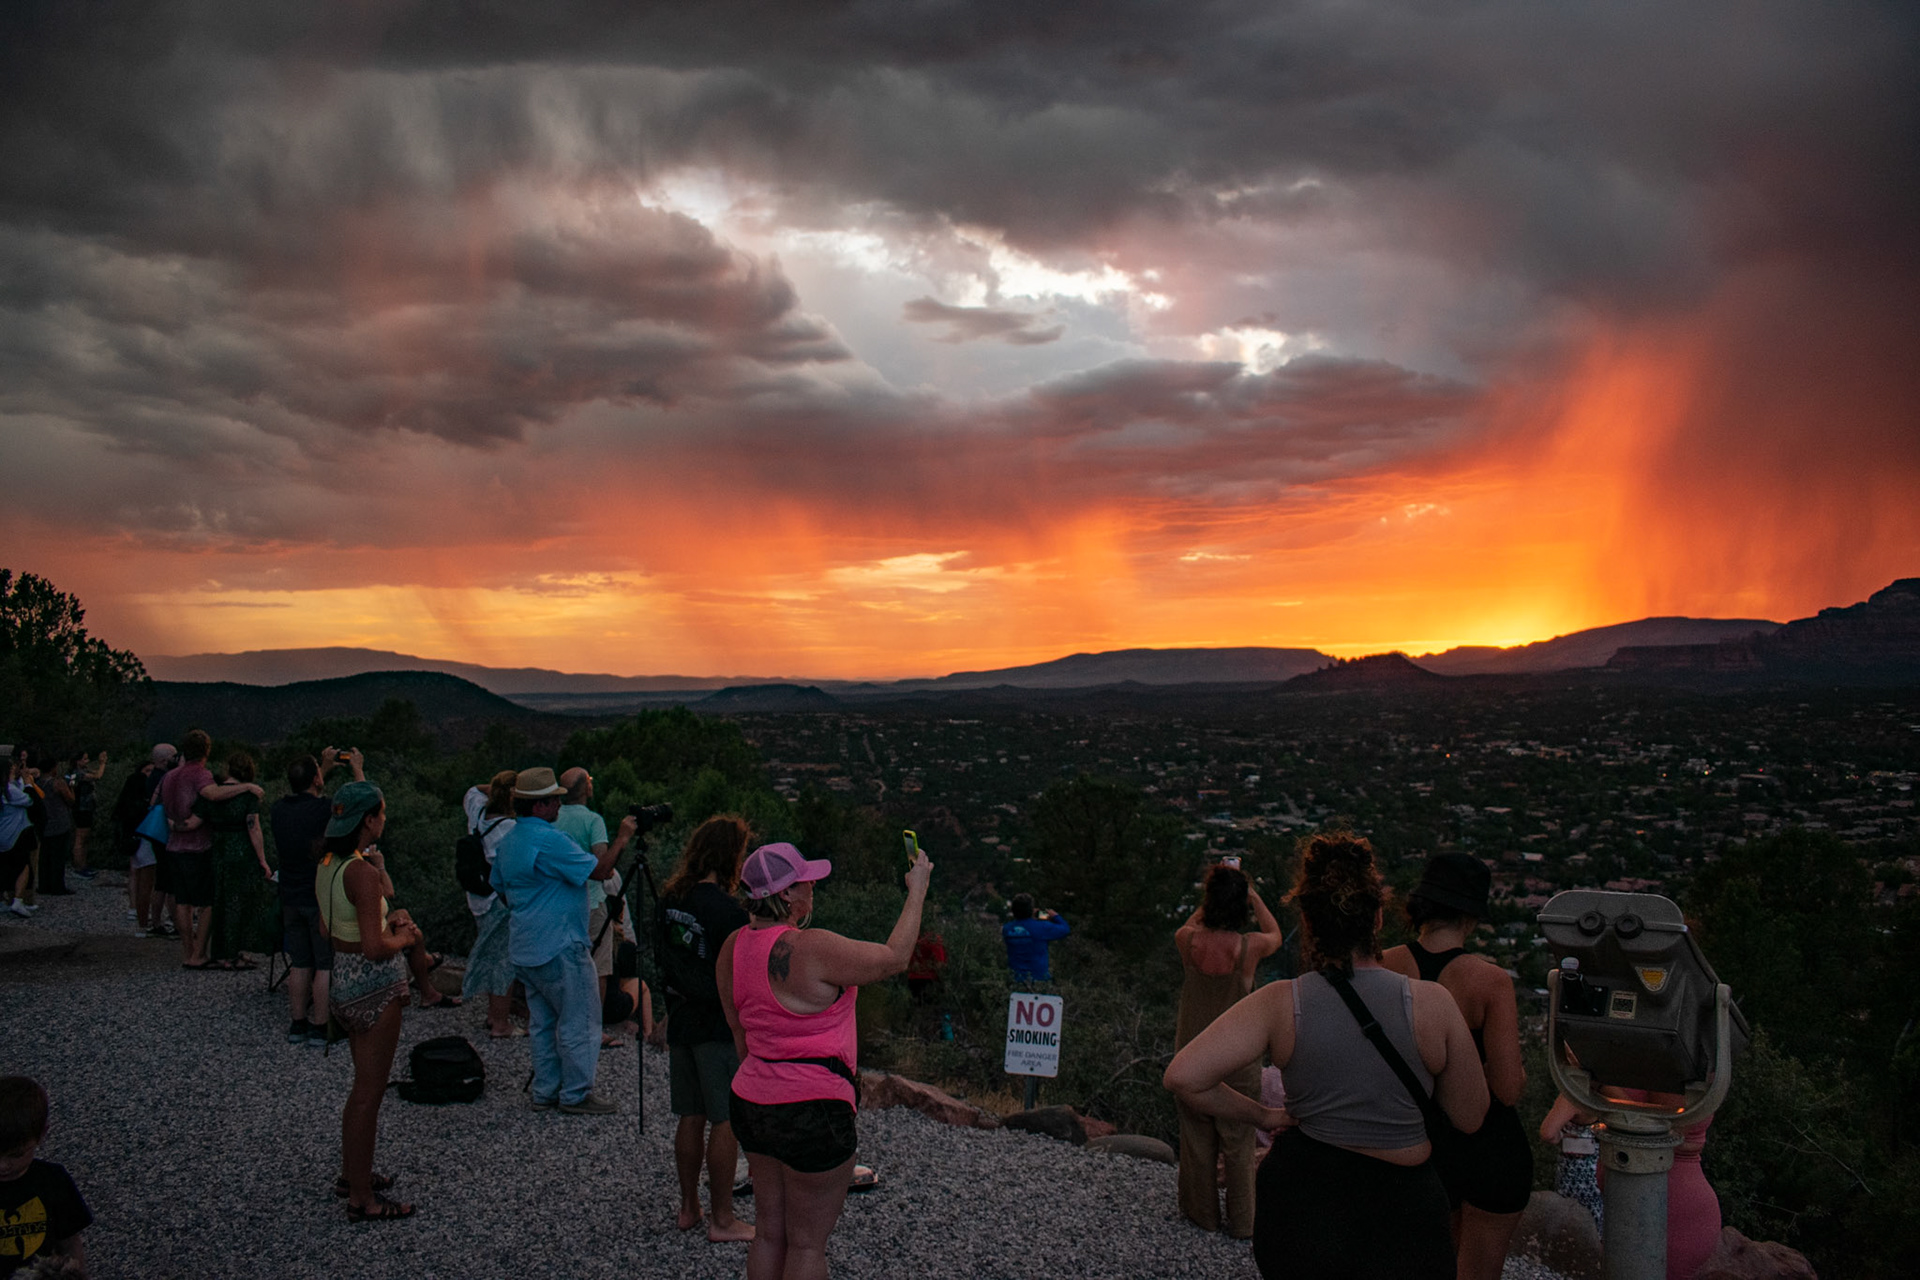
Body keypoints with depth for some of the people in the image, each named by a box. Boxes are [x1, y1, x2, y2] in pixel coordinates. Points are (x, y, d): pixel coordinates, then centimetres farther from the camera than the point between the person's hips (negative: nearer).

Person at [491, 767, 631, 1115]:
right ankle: (576, 1094, 4)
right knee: (579, 1021, -1)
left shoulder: (508, 841, 11)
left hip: (526, 948, 10)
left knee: (543, 1021, 14)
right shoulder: (549, 840, -20)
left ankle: (546, 1092, 19)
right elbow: (600, 870, -20)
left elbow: (500, 886, 23)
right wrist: (622, 839, -7)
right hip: (559, 948, -10)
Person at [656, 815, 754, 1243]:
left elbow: (663, 963, 12)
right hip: (720, 1027, -7)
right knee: (726, 1122, 1)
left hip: (681, 1022, 7)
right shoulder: (727, 911, -19)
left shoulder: (669, 901, 4)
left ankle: (688, 1209, 25)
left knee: (691, 1118, 16)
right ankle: (722, 1219, 6)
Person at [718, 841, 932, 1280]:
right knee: (807, 1243, 6)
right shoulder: (811, 949, -22)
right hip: (810, 1112, -8)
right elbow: (893, 958, -10)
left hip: (751, 1103, 8)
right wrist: (917, 892, 2)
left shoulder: (734, 947, 2)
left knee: (769, 1232, 19)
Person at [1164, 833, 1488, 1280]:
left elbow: (1182, 1077, -19)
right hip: (1400, 1218, -1)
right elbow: (1469, 1118, -2)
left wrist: (1261, 1116, -4)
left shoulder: (1280, 1003, -12)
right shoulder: (1432, 1003, -14)